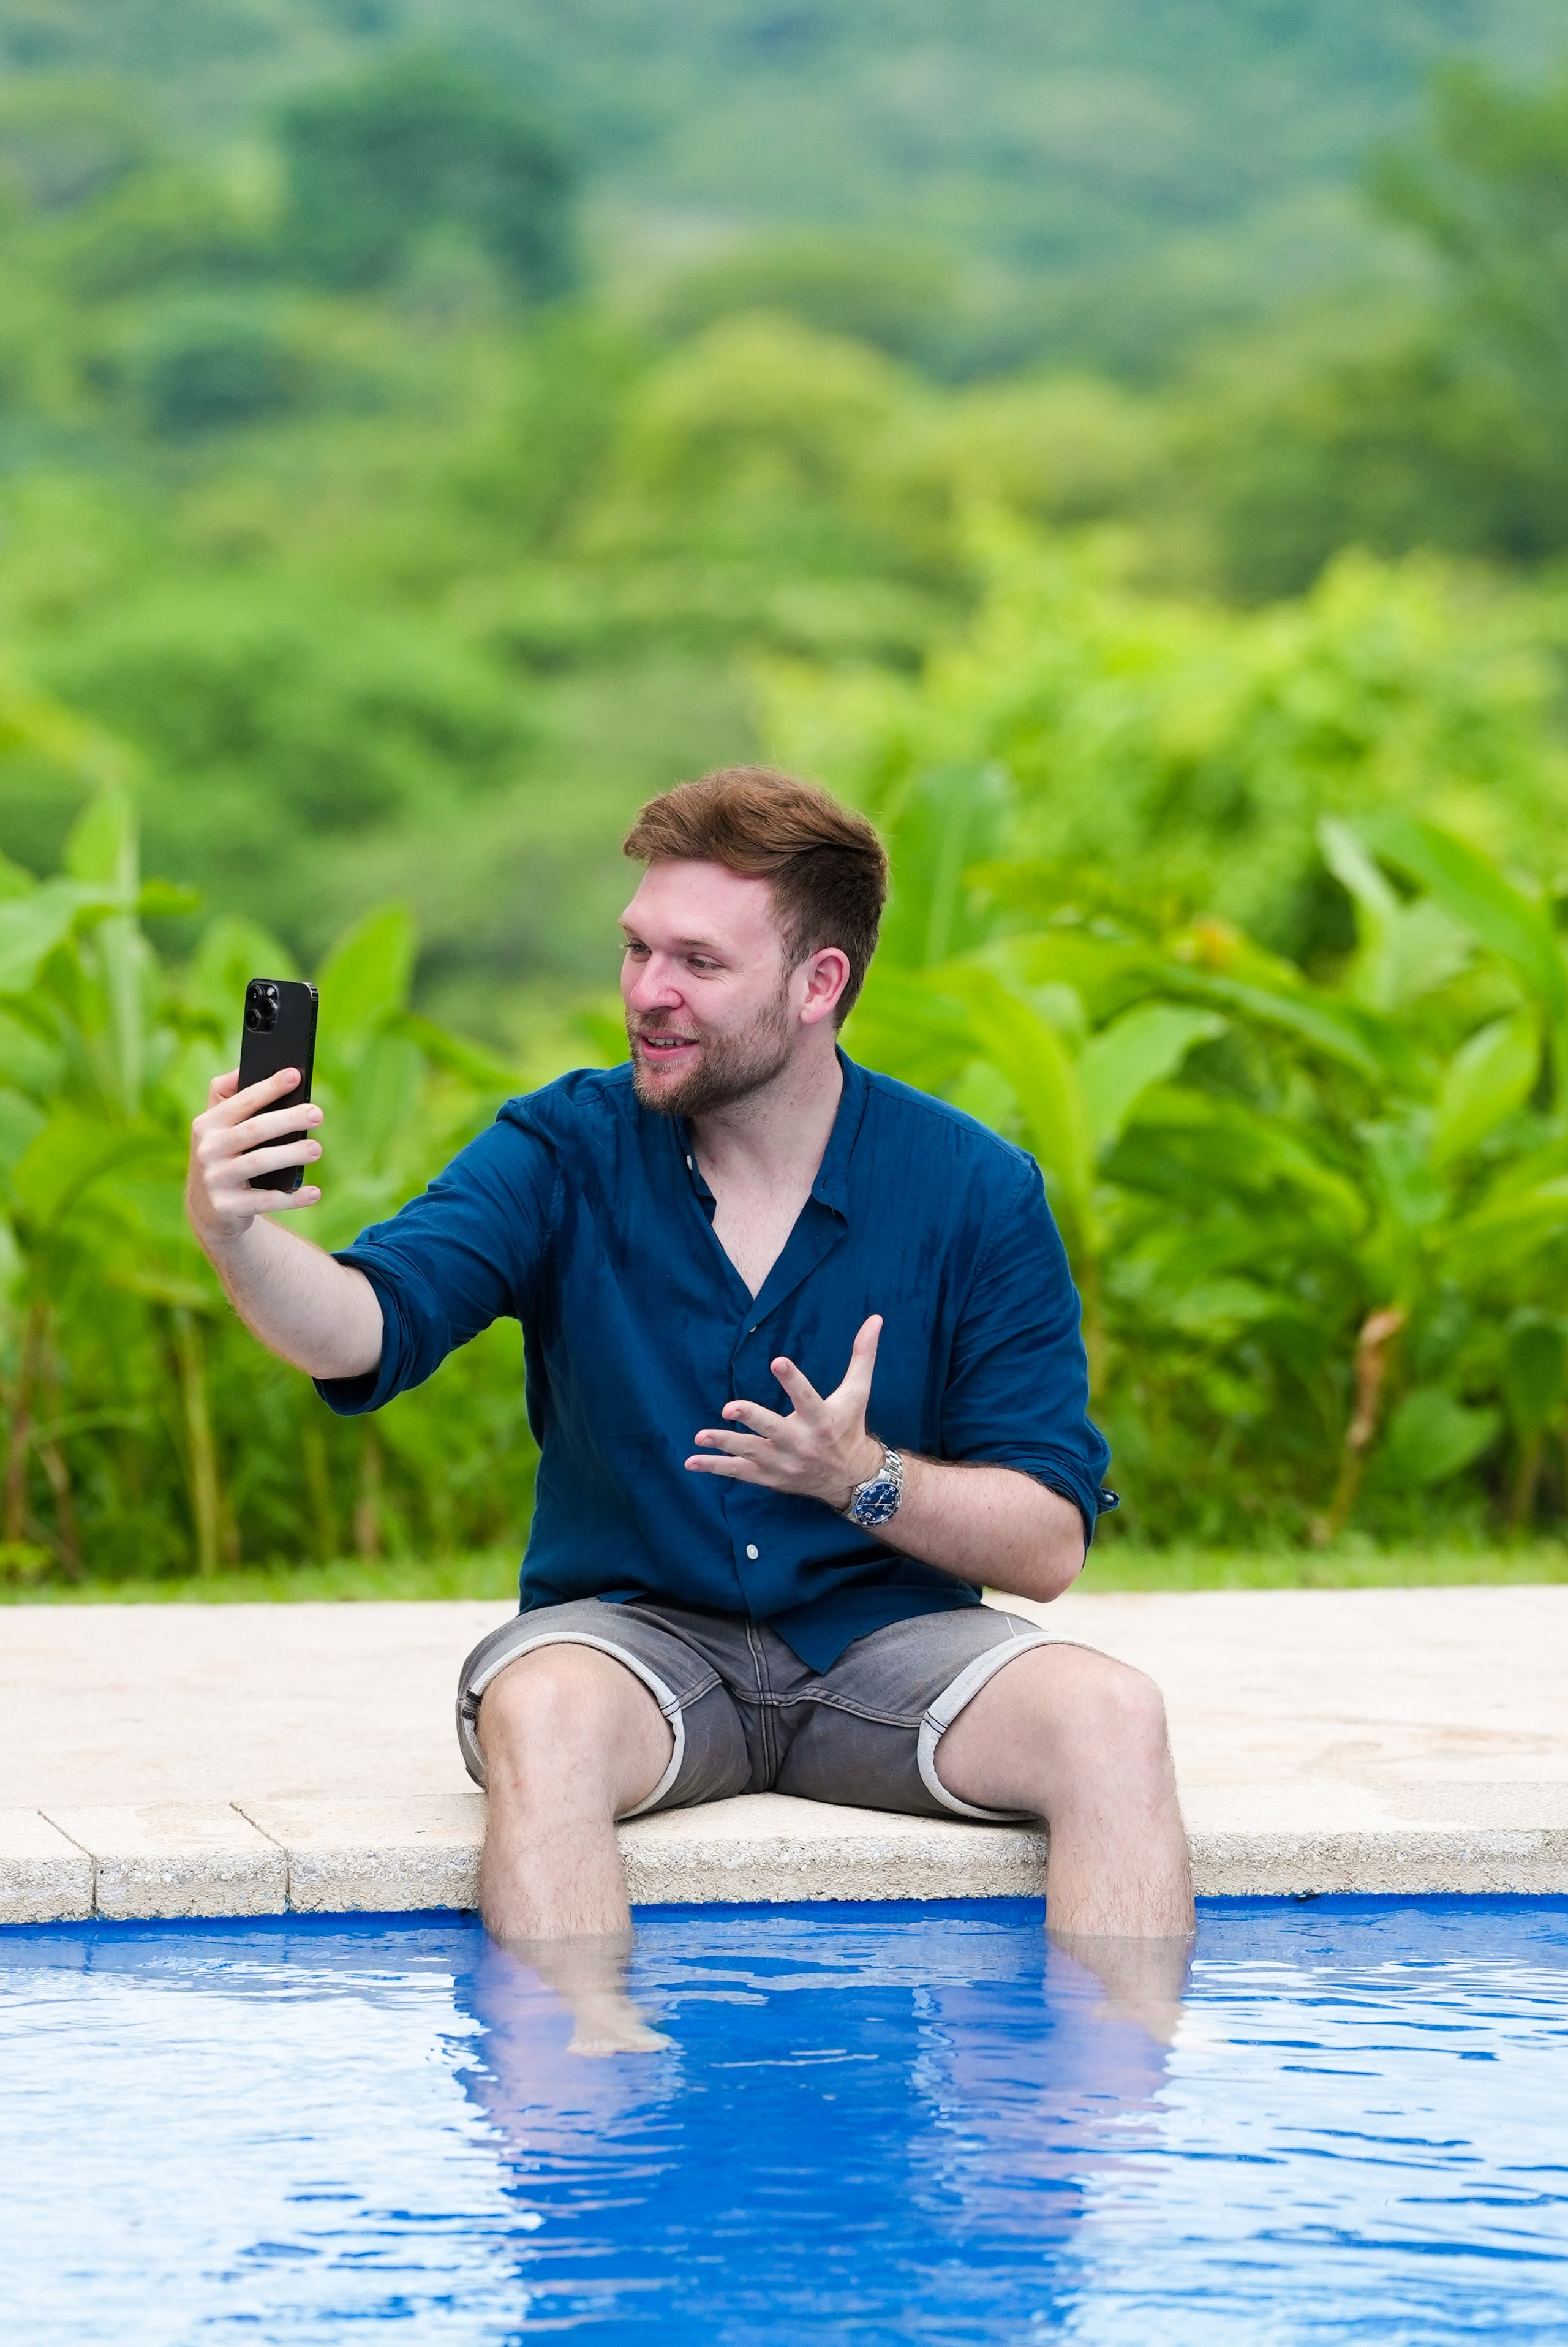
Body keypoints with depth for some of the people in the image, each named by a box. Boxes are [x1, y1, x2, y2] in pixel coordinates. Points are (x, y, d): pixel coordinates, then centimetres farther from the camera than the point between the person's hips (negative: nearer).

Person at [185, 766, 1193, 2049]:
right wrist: (236, 1231, -40)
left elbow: (1051, 1545, -5)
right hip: (635, 1629, -1)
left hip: (884, 1636, 1)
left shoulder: (975, 1192, -3)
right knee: (540, 1711, -35)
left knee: (1114, 1716, -27)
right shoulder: (564, 1150, -2)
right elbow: (363, 1329, -19)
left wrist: (865, 1478, -23)